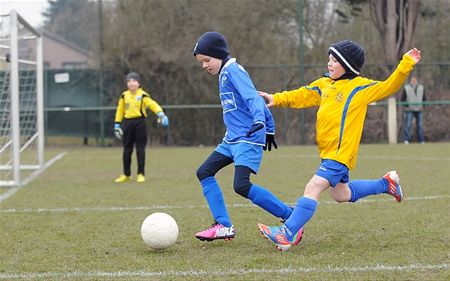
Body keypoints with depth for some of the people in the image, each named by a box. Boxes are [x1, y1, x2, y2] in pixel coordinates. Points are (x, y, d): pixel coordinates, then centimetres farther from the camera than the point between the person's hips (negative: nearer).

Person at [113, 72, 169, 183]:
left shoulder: (142, 95, -5)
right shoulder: (124, 96, 7)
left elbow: (152, 104, -19)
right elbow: (120, 111, 14)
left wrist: (161, 114, -35)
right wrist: (117, 125, 10)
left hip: (139, 123, -3)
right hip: (127, 123, 4)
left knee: (140, 149, -1)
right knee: (127, 150, 7)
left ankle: (141, 174, 6)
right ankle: (126, 174, 17)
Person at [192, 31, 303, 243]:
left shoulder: (232, 71, -10)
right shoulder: (225, 73, 18)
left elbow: (253, 97, -24)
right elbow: (256, 99, 23)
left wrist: (259, 121, -41)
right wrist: (270, 128, 27)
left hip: (248, 139, -10)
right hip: (232, 139, 11)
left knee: (241, 186, -21)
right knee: (204, 172, 6)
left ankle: (290, 216, -11)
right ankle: (224, 226, 6)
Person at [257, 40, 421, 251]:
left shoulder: (360, 87, -4)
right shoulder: (324, 85, 14)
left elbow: (388, 87, -5)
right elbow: (301, 96, 18)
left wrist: (405, 66, -15)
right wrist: (277, 99, 5)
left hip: (341, 152, -9)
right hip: (328, 152, 9)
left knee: (313, 188, -18)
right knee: (340, 194, 22)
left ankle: (286, 235, -23)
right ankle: (386, 183, 38)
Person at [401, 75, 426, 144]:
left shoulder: (421, 88, 8)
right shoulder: (406, 88, -2)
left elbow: (424, 98, 16)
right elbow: (402, 99, 0)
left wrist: (422, 106, 3)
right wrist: (406, 106, -9)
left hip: (419, 110, 3)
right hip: (409, 110, -3)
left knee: (420, 125, 4)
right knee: (408, 125, -11)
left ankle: (421, 140, 11)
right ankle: (407, 140, -10)